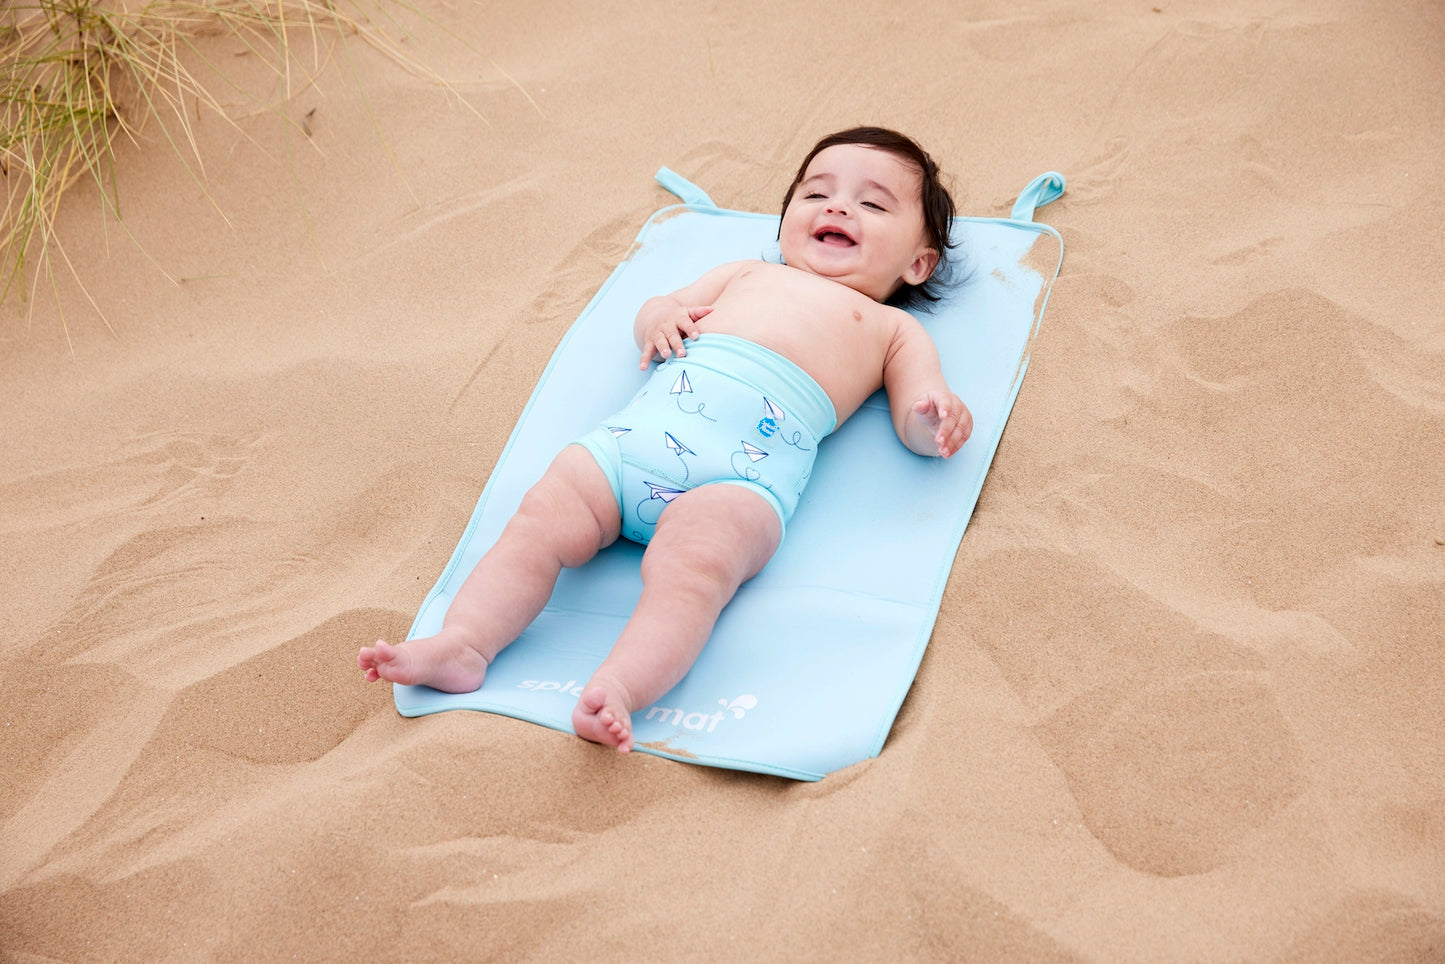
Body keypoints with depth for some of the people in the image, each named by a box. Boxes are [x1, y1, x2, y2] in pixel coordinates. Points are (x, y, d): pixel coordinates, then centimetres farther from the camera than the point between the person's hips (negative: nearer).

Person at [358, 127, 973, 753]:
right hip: (641, 426, 5)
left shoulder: (890, 327, 29)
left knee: (690, 564, -33)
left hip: (743, 470, -4)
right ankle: (463, 643, -23)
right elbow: (655, 311, 39)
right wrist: (660, 319, 13)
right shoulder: (747, 275, 39)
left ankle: (617, 688, -48)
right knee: (540, 520, -17)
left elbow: (916, 424, 16)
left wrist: (938, 416, -10)